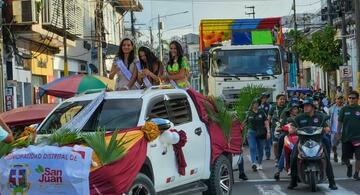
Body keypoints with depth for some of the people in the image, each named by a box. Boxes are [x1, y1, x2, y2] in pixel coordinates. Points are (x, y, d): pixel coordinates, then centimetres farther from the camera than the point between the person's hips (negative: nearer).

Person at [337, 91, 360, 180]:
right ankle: (349, 166, 36)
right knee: (345, 157, 5)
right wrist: (338, 133, -1)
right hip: (346, 137, 1)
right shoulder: (344, 109, 3)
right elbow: (340, 122, 6)